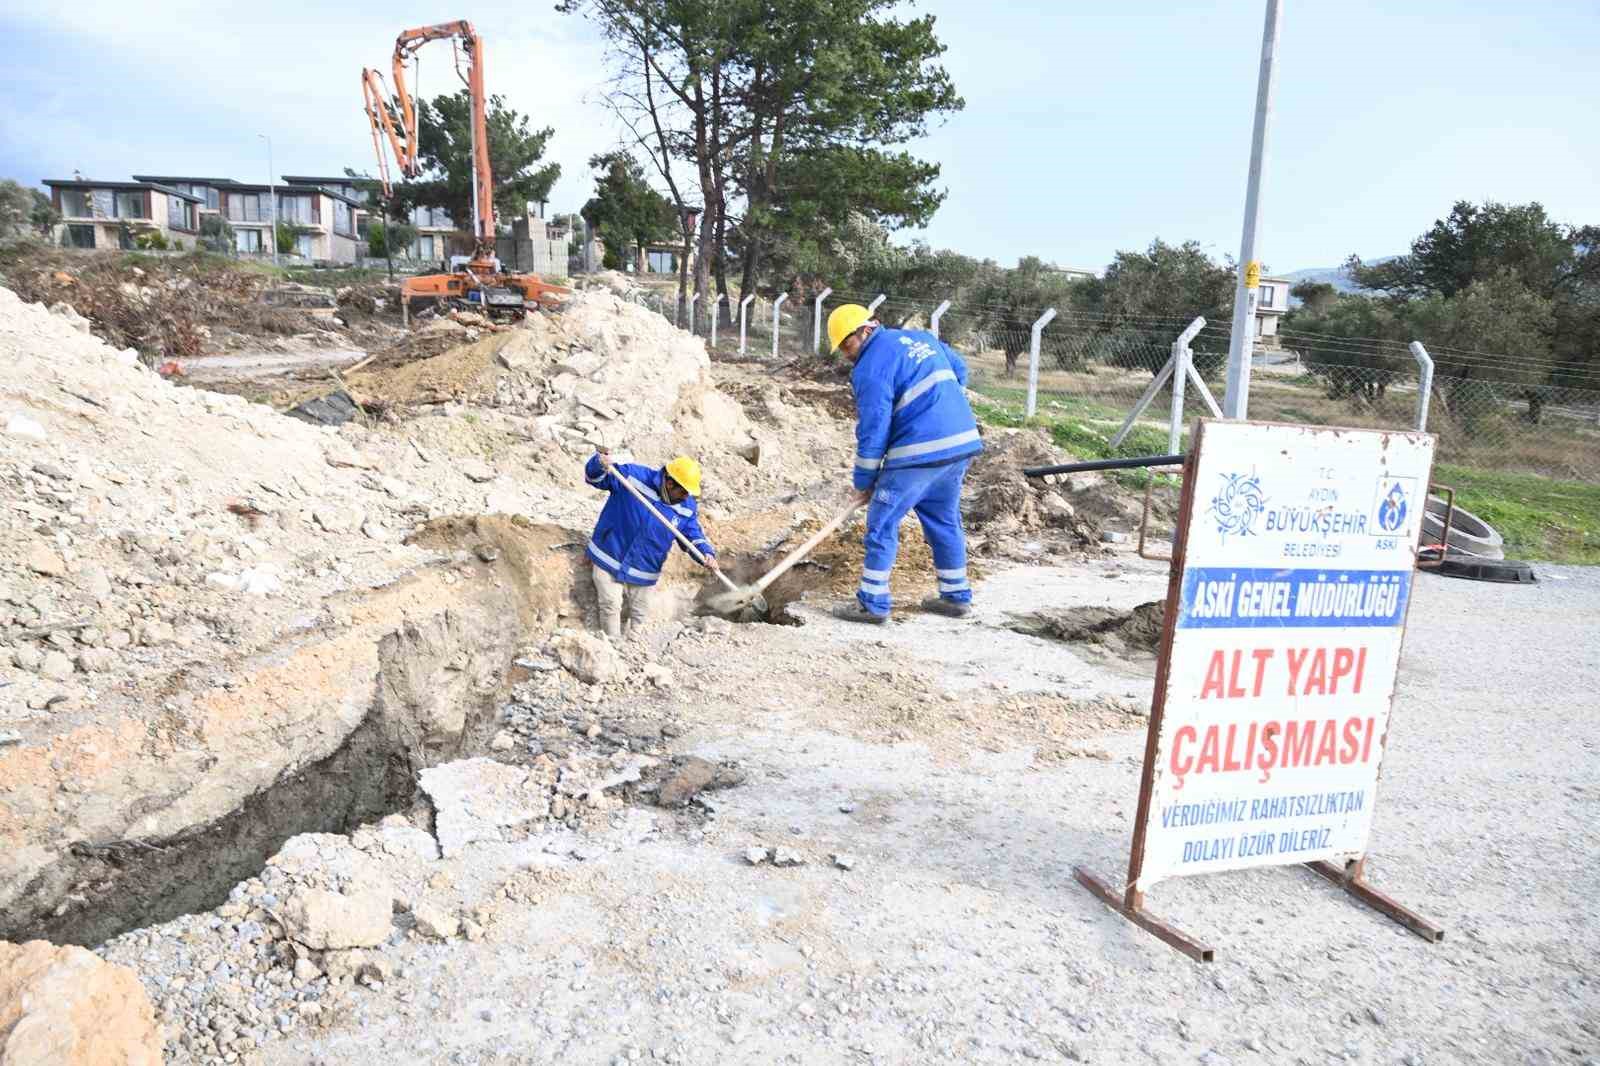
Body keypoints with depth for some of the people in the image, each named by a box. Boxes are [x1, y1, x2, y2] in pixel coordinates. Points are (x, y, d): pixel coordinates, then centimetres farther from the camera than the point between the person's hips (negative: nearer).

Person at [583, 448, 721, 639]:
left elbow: (693, 535, 3)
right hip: (609, 559, -3)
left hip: (643, 573, 3)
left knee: (639, 615, 13)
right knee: (611, 607, -6)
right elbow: (595, 478, -10)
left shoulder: (687, 508, -6)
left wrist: (707, 553, -18)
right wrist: (599, 463, -33)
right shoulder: (632, 474, -17)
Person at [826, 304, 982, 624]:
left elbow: (873, 429, -10)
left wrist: (864, 481, -1)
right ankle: (957, 595, 26)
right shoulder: (921, 337, 16)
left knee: (882, 523, 2)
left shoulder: (872, 366, -9)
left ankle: (873, 603, 4)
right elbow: (959, 368, 27)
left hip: (921, 452, -8)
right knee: (945, 520, 20)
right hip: (964, 441, 8)